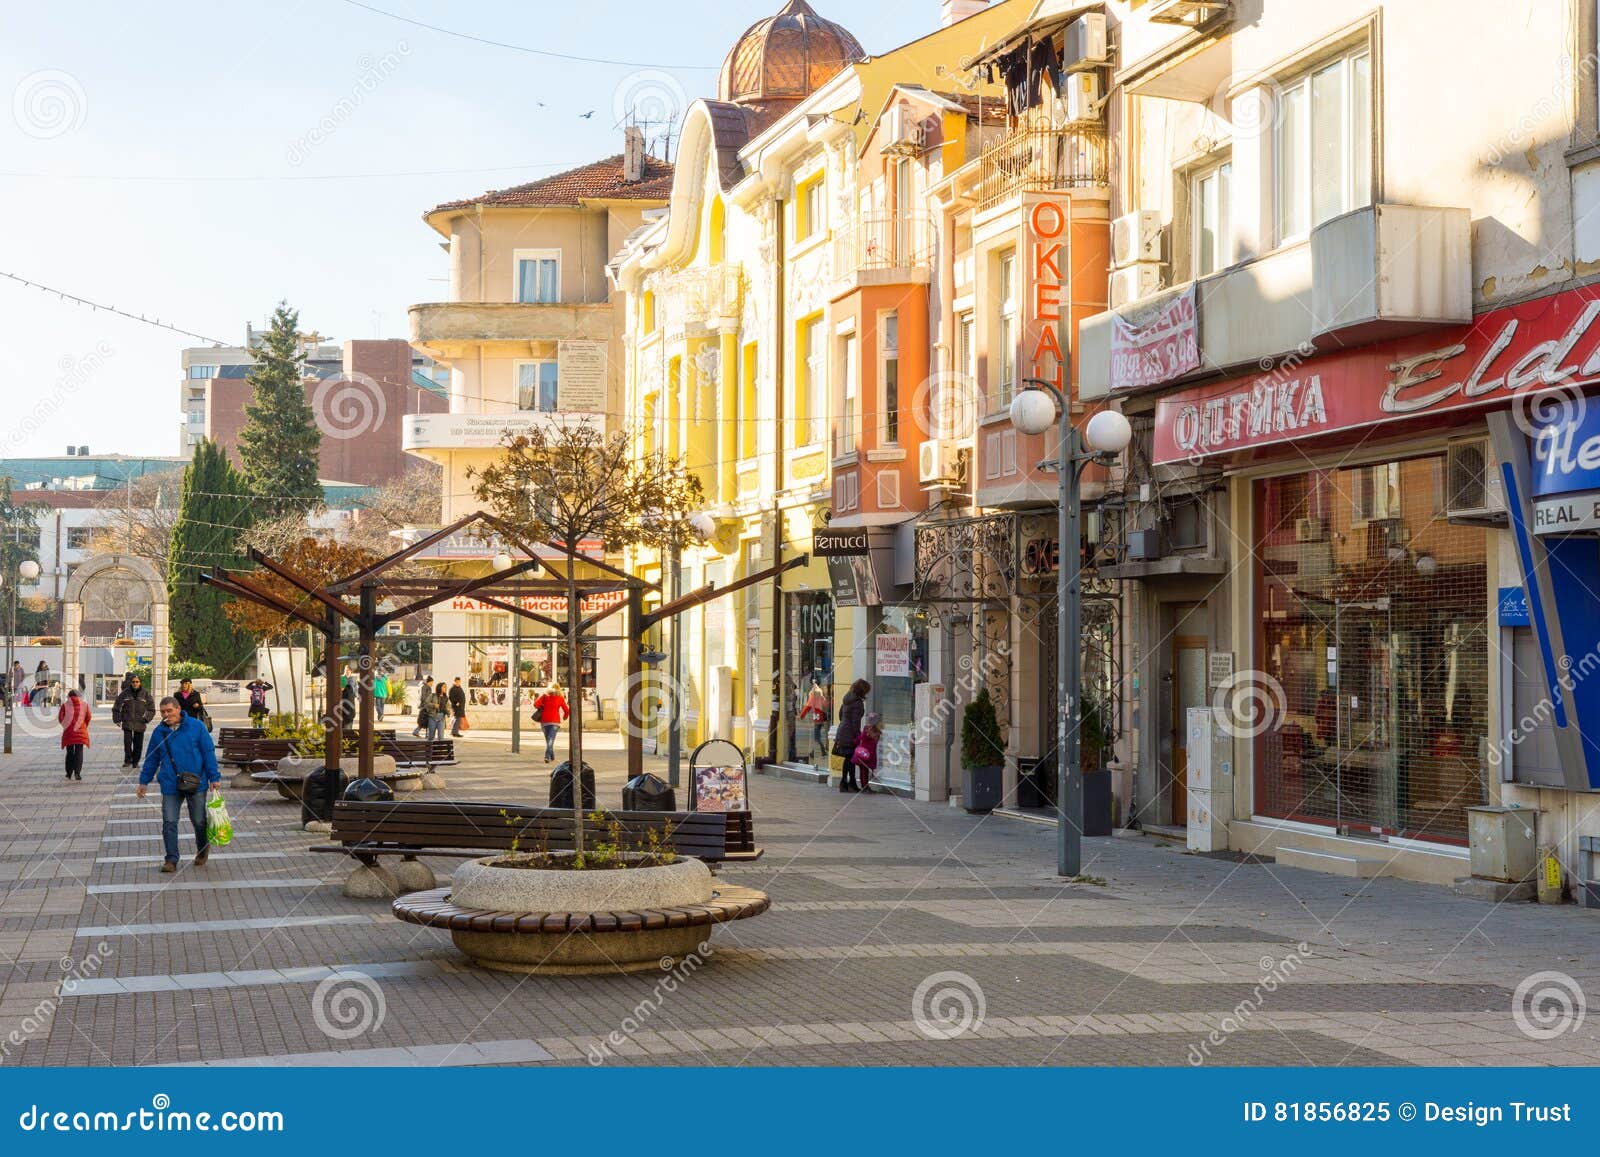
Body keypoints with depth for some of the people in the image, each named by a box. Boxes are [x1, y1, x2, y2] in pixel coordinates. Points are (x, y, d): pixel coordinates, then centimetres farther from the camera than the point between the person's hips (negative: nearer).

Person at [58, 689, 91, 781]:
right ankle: (77, 772, -11)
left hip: (68, 732, 0)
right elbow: (89, 717, -2)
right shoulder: (84, 704, 2)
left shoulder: (65, 705, -2)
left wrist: (65, 725, 12)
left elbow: (60, 718, -5)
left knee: (69, 752, 13)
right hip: (80, 732, 0)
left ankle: (69, 773, 16)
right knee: (79, 752, 2)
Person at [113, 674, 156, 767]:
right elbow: (116, 708, 11)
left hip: (140, 724, 1)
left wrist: (146, 718, -6)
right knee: (127, 742, -11)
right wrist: (117, 719, 4)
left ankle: (135, 762, 18)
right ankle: (128, 760, 2)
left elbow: (152, 710, 8)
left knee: (138, 744, 4)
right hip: (127, 722, -1)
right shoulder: (125, 693, 2)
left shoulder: (145, 694, 3)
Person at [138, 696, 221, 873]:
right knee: (169, 823, -4)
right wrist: (144, 781, 16)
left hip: (196, 784, -2)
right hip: (170, 785, 2)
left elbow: (208, 753, -1)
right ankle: (171, 860, 3)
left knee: (199, 821, 9)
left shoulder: (196, 726, -3)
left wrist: (214, 777, -5)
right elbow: (151, 759, 16)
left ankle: (202, 850, 34)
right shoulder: (159, 732, 6)